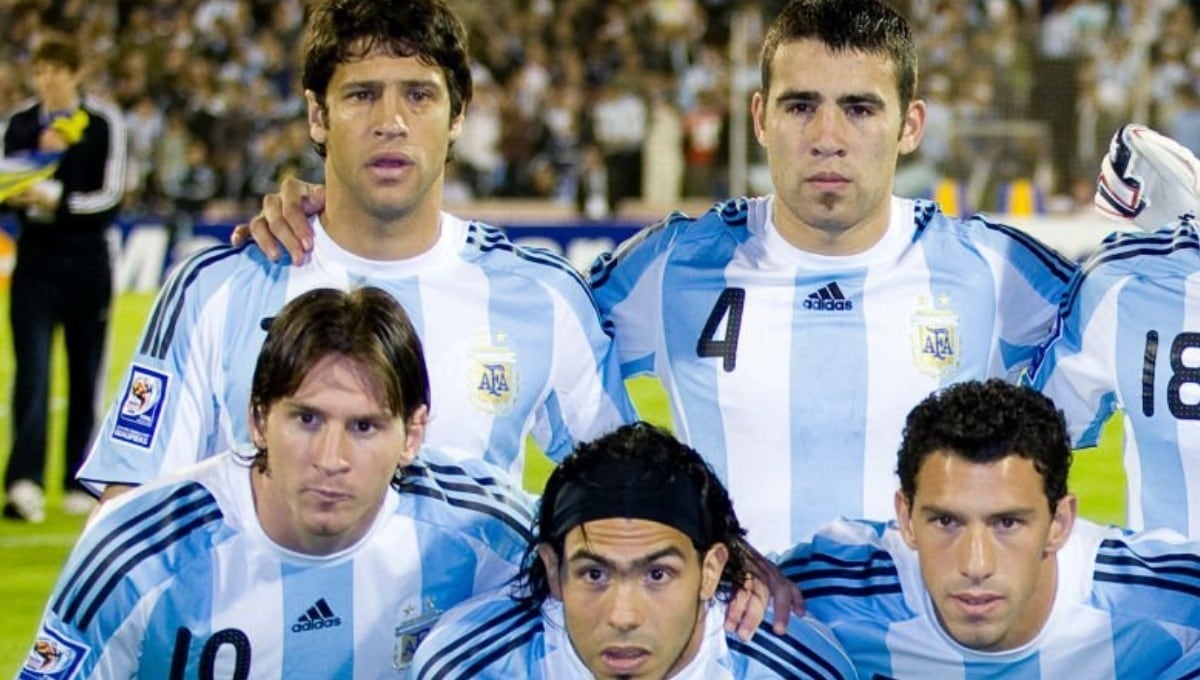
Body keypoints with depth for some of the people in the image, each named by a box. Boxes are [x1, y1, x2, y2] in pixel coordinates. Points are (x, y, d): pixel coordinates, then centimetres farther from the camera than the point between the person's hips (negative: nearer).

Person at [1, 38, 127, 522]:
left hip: (86, 262, -1)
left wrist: (58, 200, -23)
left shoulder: (104, 123, -3)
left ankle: (79, 484, 14)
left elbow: (111, 195, -9)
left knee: (85, 377, 5)